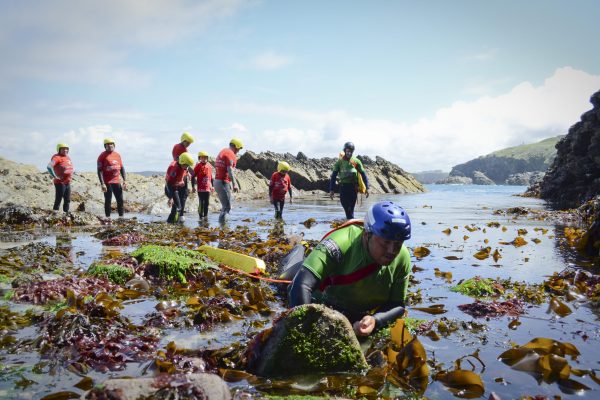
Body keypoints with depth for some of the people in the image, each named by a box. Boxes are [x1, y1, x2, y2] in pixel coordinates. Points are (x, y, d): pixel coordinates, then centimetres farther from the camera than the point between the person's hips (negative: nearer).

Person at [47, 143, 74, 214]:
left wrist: (71, 176, 19)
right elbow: (49, 166, -24)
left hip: (68, 183, 8)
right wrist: (55, 176, -21)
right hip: (60, 183, -8)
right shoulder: (57, 157, -11)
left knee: (67, 200, 13)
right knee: (58, 199, -6)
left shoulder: (67, 157, 14)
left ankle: (66, 213, 21)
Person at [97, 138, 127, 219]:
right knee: (108, 200, 1)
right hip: (107, 182, -5)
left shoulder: (117, 155, 11)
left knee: (120, 200, 6)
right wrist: (102, 183, -17)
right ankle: (108, 217, 8)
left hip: (117, 182, 5)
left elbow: (122, 168, 15)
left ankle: (121, 216, 16)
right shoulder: (102, 156, -5)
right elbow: (100, 170, -10)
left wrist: (124, 180, 9)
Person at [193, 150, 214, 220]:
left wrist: (212, 185, 17)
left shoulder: (209, 166, 8)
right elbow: (194, 176, -2)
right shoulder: (198, 166, -4)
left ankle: (206, 215, 15)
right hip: (200, 188, -4)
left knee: (206, 202, 7)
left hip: (208, 188, 4)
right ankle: (201, 215, 7)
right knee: (201, 202, -3)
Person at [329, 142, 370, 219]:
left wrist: (367, 188, -1)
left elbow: (363, 174, 5)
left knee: (351, 209, 1)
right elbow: (333, 176, 4)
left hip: (353, 187, 0)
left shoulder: (356, 161, 3)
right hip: (343, 186, 0)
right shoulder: (339, 162, 3)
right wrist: (331, 190, -1)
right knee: (346, 208, -5)